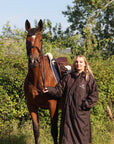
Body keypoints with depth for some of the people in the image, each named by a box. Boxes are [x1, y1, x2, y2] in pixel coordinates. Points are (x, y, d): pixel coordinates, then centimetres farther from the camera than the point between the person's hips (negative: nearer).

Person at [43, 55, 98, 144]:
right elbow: (59, 90, 8)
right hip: (68, 112, 3)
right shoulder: (68, 77, 10)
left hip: (81, 113, -3)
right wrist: (50, 90, -9)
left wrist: (85, 105, -14)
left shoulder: (89, 78, -1)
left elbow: (94, 95, -5)